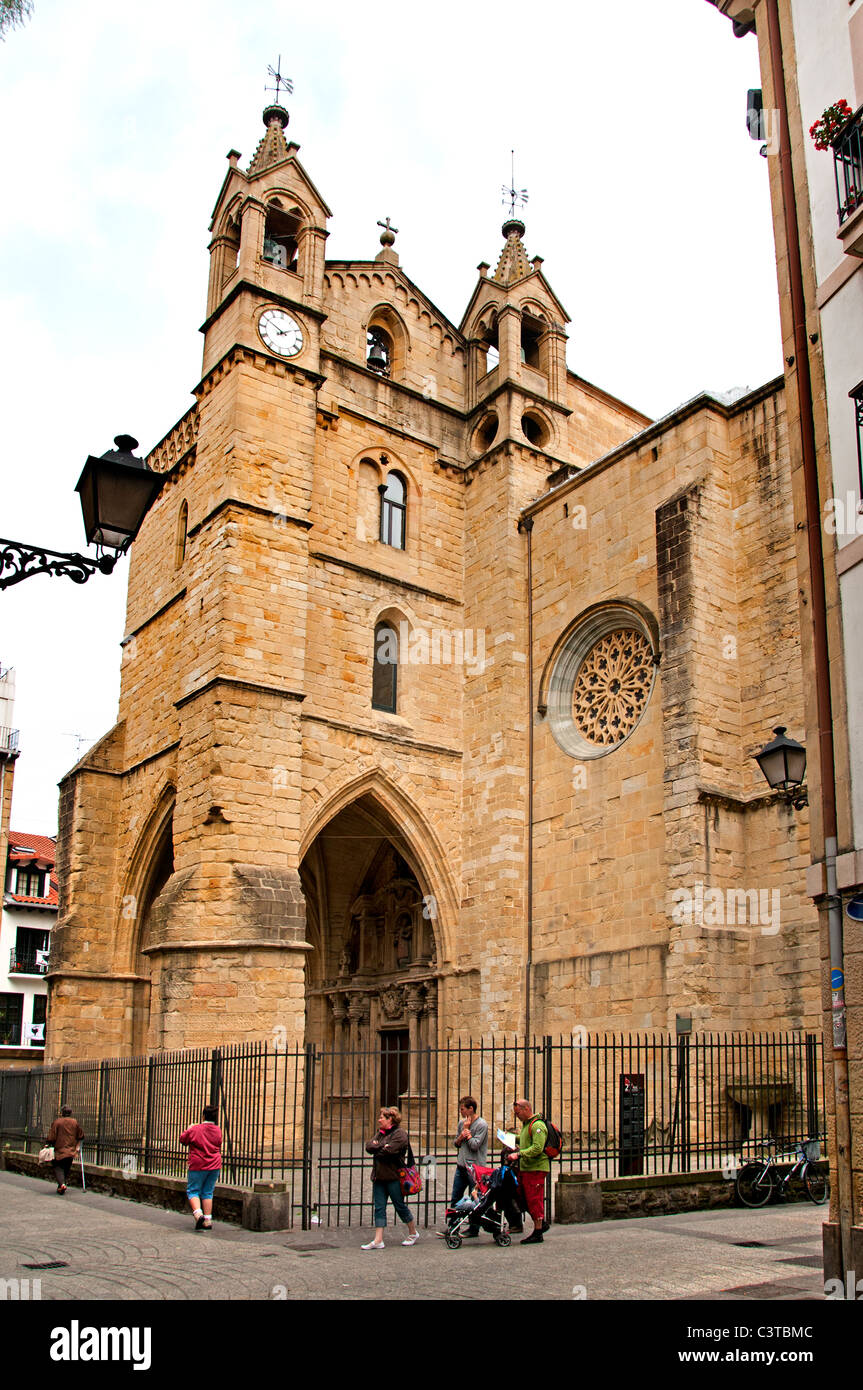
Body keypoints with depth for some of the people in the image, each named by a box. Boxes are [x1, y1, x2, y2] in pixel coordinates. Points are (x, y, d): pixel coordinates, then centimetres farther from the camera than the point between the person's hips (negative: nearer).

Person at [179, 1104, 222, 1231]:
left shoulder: (195, 1129, -11)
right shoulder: (218, 1131, 3)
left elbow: (183, 1140, 5)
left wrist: (188, 1129, 22)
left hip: (198, 1166, -4)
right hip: (214, 1166, 4)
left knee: (193, 1191, 8)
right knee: (207, 1192, 12)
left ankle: (198, 1213, -14)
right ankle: (208, 1220, 8)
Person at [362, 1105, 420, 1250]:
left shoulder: (400, 1134, -11)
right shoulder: (381, 1133, 16)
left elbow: (389, 1151, -21)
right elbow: (369, 1146, 3)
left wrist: (376, 1149, -5)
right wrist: (381, 1147, -14)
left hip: (393, 1177, -8)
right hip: (379, 1176, 8)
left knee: (400, 1206, 5)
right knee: (379, 1208, 3)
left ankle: (413, 1233, 24)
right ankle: (378, 1241, 4)